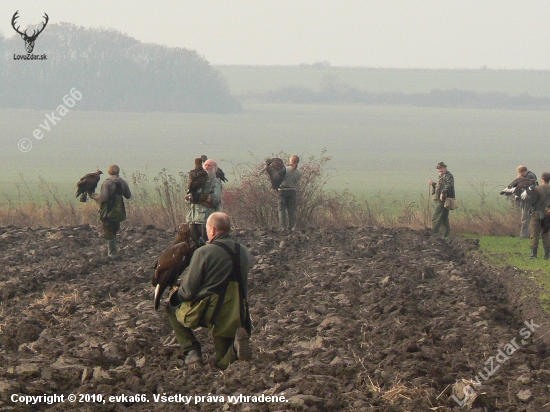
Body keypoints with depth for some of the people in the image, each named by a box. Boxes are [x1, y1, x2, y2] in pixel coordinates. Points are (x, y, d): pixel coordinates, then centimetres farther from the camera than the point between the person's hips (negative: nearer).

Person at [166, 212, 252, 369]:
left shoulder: (203, 252, -10)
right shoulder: (243, 252, 8)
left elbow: (188, 291, -6)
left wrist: (176, 294, 14)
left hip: (208, 313, -5)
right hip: (236, 318, 5)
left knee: (172, 309, 24)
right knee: (225, 363, 21)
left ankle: (192, 352, 8)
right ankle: (236, 343, -13)